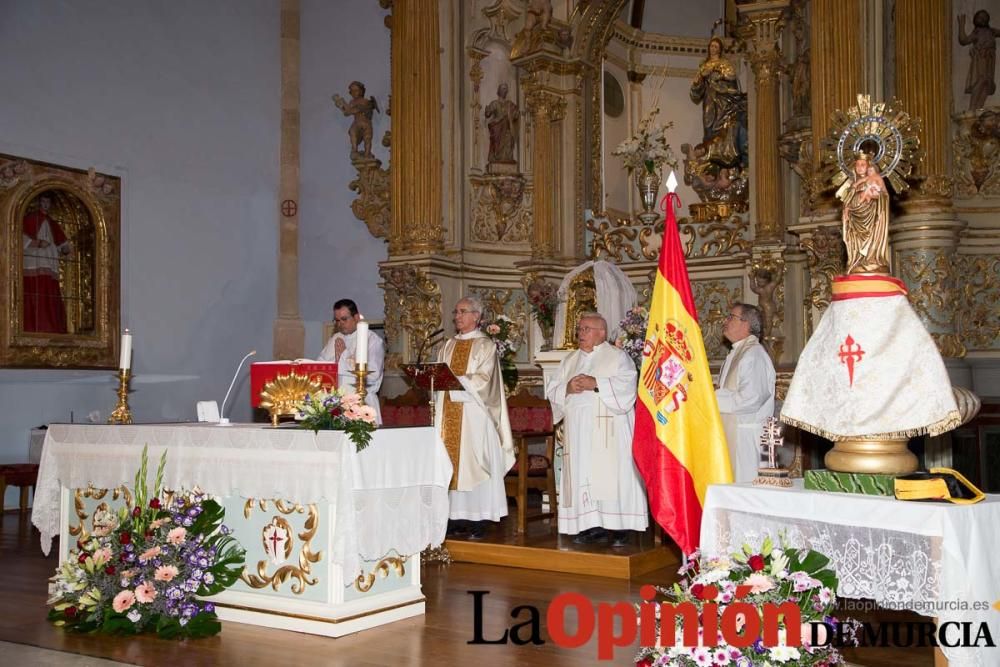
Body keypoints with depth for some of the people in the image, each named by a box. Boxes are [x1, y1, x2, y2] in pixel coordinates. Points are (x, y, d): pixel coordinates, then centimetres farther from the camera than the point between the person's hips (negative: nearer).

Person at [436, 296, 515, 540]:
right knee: (452, 462, 2)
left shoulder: (485, 345, 0)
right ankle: (456, 518, 6)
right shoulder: (449, 346, 18)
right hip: (448, 413, 5)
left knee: (473, 462, -6)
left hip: (473, 415, -5)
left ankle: (479, 520, -3)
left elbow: (482, 380, -11)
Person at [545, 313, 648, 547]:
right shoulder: (570, 360, 20)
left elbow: (627, 384, -12)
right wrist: (567, 388, -7)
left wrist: (596, 384, -19)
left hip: (608, 432, -5)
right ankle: (593, 525, 2)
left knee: (611, 474, -8)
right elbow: (552, 390, 14)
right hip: (579, 431, 5)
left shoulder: (617, 356, 4)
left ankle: (620, 526, -5)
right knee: (583, 475, 0)